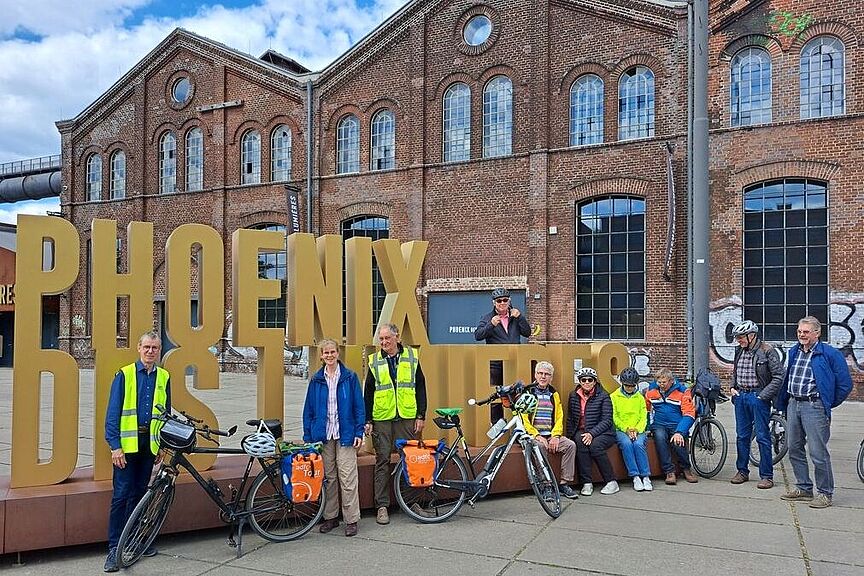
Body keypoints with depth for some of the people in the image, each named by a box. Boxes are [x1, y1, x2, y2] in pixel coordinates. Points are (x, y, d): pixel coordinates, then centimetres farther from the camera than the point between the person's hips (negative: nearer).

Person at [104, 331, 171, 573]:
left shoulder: (164, 377, 8)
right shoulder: (124, 375, -4)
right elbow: (112, 414, -5)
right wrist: (115, 446, -11)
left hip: (150, 443, 4)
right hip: (127, 443, -4)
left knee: (139, 493, 12)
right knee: (122, 494, -4)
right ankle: (114, 548, 3)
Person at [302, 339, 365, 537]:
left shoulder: (349, 377, 0)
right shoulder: (316, 380, 6)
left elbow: (359, 406, 0)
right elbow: (309, 409, 9)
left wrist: (359, 432, -6)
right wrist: (307, 436, 5)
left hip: (345, 434, -2)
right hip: (323, 435, 3)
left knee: (347, 478, -4)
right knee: (328, 477, 9)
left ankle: (351, 520, 5)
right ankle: (330, 517, 21)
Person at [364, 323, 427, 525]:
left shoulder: (411, 357, 4)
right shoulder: (374, 361, 6)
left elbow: (420, 387, 6)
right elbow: (368, 393, 8)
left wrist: (421, 415, 0)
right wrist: (367, 420, 2)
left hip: (408, 417, 0)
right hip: (382, 419, 0)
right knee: (382, 461, 2)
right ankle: (382, 506, 8)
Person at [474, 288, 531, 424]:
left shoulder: (515, 316, 14)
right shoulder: (487, 317, 7)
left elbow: (527, 333, 6)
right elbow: (477, 335, -4)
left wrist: (520, 317, -6)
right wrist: (491, 325, -19)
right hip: (495, 363, -1)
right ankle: (496, 424, 7)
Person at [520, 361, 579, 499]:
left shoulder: (554, 394, 16)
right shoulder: (527, 392, 1)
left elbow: (559, 418, 11)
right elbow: (523, 418, -6)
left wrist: (555, 436, -6)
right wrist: (536, 436, -16)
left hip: (551, 435, 5)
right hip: (533, 435, -4)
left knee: (570, 445, -19)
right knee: (540, 446, -35)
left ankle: (564, 483, -13)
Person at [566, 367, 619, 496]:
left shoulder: (603, 396, -4)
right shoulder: (573, 396, 8)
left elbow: (607, 420, -10)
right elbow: (570, 419, 16)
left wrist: (592, 433, -22)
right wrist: (570, 436, 2)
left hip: (602, 432, -3)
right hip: (581, 431, 3)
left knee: (595, 445, -34)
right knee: (580, 442, -32)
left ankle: (612, 482, -20)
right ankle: (586, 483, -28)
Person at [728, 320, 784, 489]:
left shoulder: (767, 351, -10)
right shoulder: (739, 351, 10)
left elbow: (779, 376, -13)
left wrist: (763, 396, -15)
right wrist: (732, 387, 8)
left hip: (759, 397, -6)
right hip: (740, 396, 6)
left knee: (763, 437, -1)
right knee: (742, 436, 12)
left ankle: (766, 476, 7)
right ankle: (742, 471, 22)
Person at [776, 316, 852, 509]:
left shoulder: (830, 354, -8)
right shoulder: (794, 352, 12)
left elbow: (845, 384, -6)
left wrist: (829, 403, 0)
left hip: (814, 407, -7)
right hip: (793, 405, 7)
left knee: (818, 453, -4)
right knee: (794, 449, 12)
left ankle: (825, 493, 9)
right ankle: (803, 489, 24)